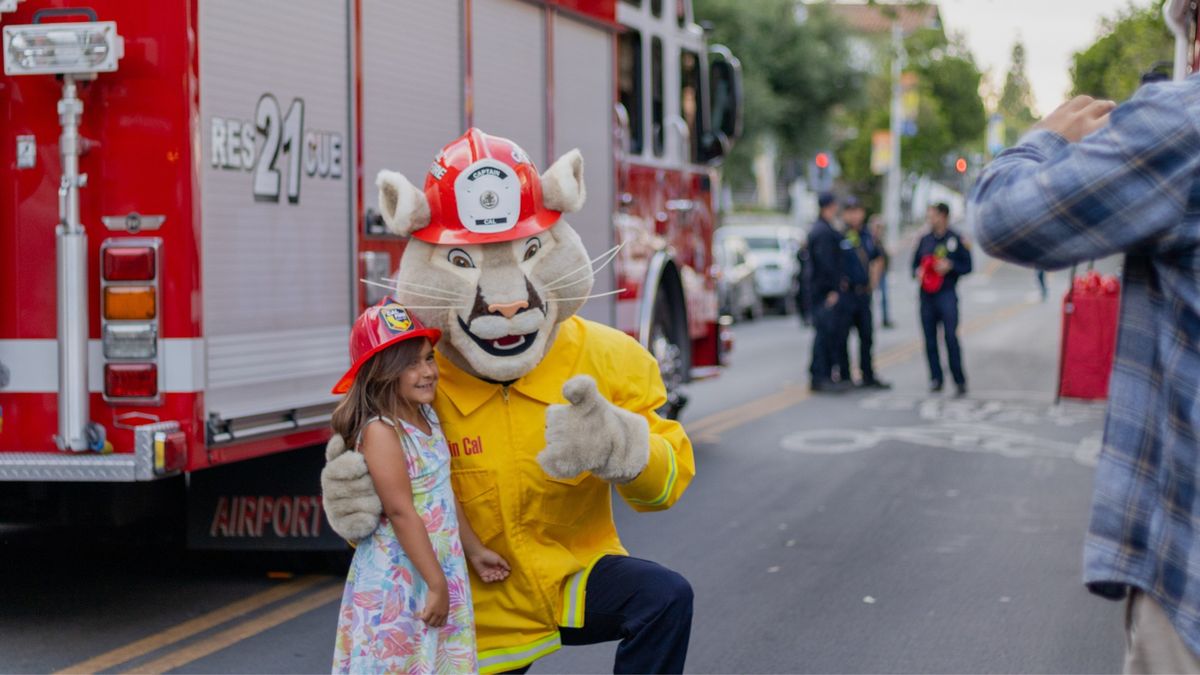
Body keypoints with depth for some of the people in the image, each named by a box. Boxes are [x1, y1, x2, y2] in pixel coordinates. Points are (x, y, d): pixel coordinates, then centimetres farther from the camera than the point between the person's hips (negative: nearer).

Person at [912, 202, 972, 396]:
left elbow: (967, 266, 1)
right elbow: (915, 263, 20)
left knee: (951, 337, -11)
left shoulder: (956, 239, 0)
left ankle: (959, 380, -6)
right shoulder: (925, 240, 12)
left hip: (947, 294, -5)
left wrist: (950, 266, -15)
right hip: (926, 293, 5)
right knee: (930, 338, 4)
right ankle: (935, 378, 13)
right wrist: (918, 272, -2)